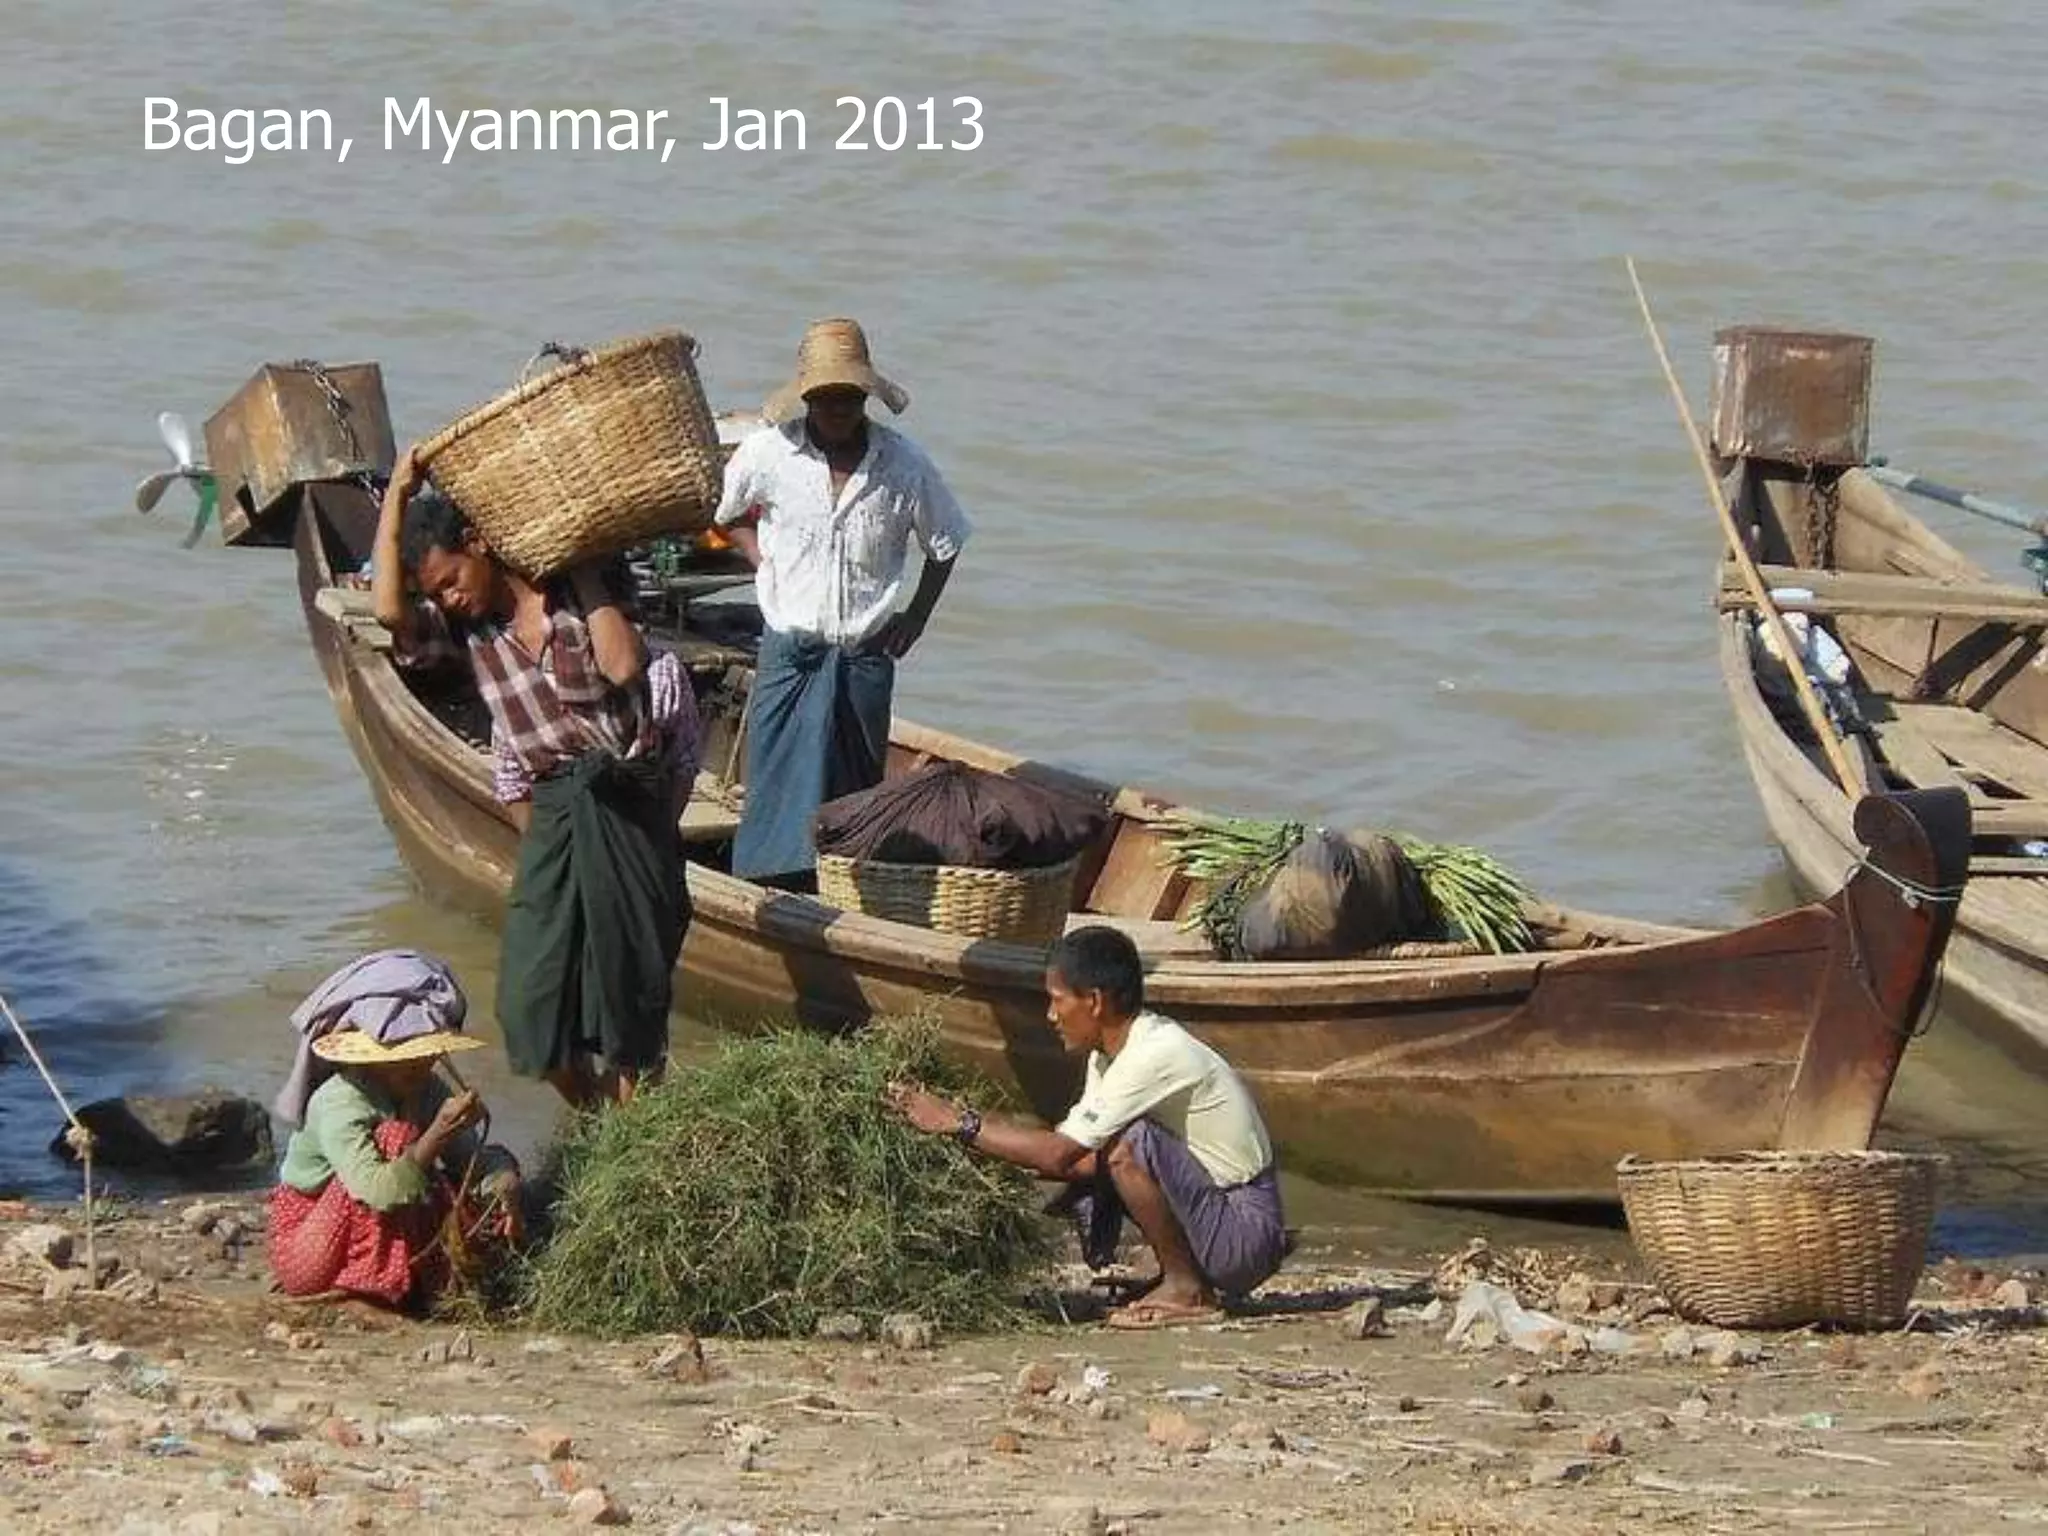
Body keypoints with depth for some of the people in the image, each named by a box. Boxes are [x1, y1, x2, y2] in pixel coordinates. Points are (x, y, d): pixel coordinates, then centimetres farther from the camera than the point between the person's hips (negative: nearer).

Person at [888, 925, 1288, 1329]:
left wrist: (960, 1123, -17)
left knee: (1130, 1144, -27)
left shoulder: (1156, 1056, -22)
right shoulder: (1110, 1053, 7)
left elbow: (1058, 1154, -24)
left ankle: (1187, 1291, -12)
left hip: (1247, 1231, -9)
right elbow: (1066, 1150, 10)